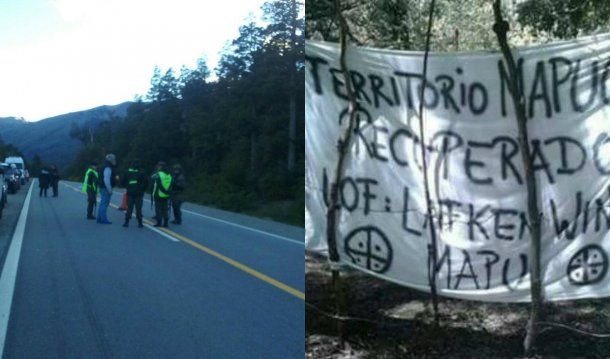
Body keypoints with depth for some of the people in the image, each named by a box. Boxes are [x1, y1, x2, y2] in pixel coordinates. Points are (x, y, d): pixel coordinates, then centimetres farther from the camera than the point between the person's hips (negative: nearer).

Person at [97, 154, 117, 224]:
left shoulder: (106, 167, 16)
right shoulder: (108, 168, -17)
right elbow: (106, 180, -24)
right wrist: (110, 189, -23)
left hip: (103, 188, 11)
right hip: (106, 189, -11)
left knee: (103, 203, 14)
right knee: (105, 204, -8)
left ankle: (100, 219, 18)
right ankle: (104, 219, -7)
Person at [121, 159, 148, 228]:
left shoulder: (127, 173, 1)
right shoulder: (141, 173, -7)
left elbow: (122, 182, 5)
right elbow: (146, 183, -7)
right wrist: (142, 189, 7)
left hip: (130, 194, 2)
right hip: (139, 194, -2)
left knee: (129, 208, 8)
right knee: (138, 209, 2)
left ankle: (126, 222, 5)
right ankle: (140, 223, 3)